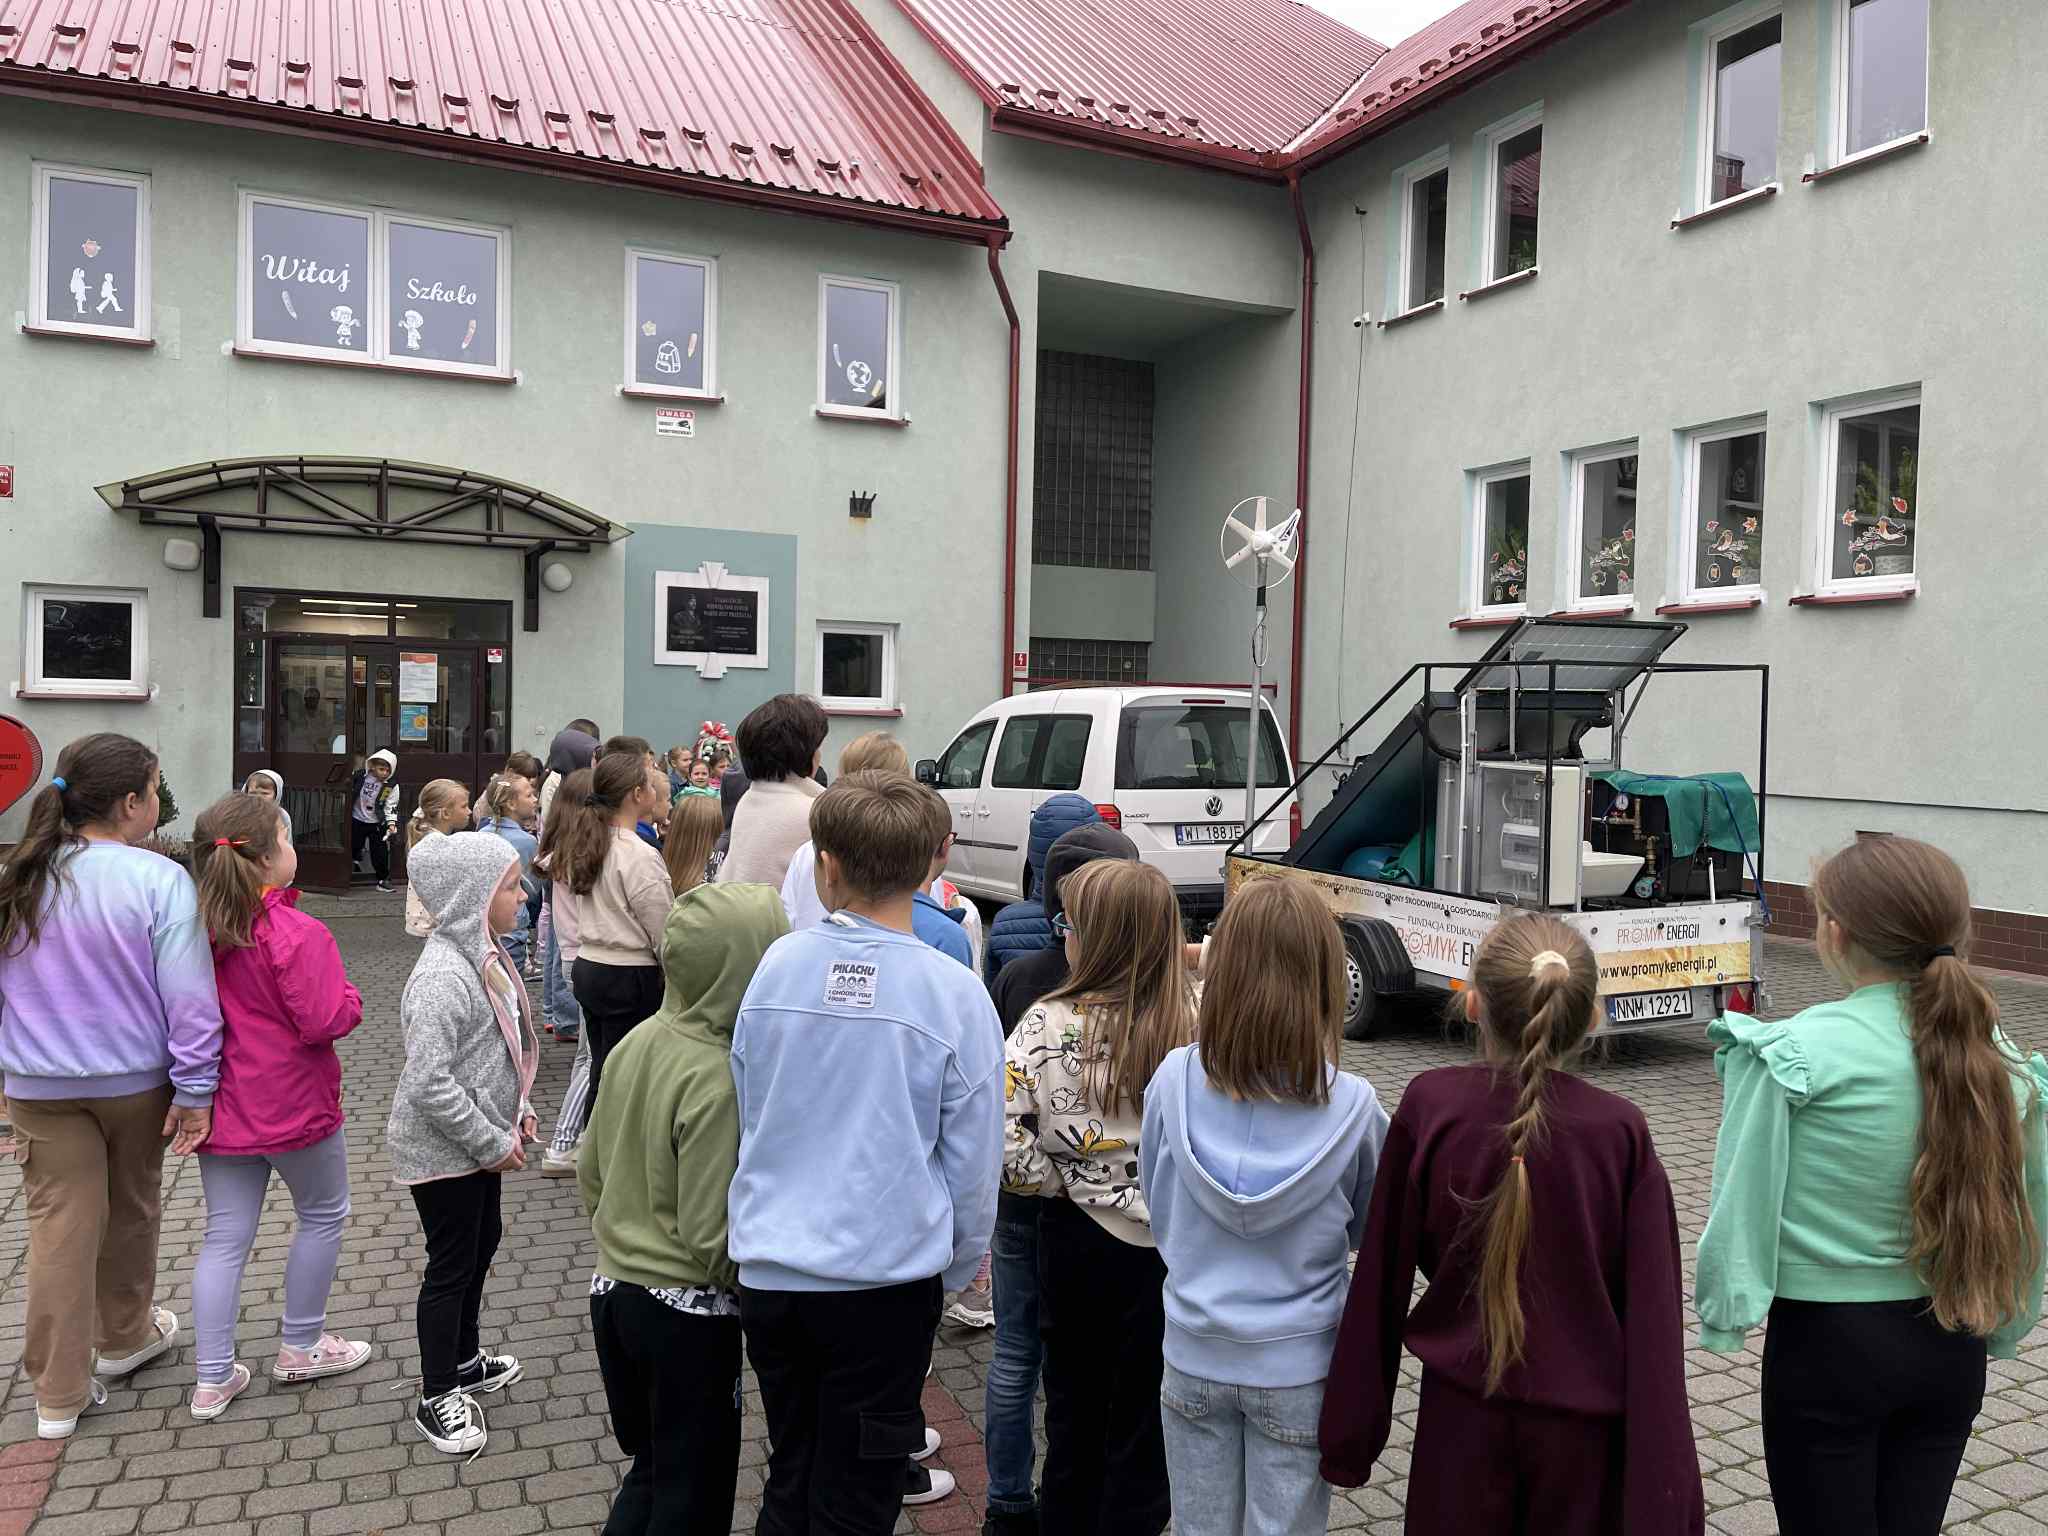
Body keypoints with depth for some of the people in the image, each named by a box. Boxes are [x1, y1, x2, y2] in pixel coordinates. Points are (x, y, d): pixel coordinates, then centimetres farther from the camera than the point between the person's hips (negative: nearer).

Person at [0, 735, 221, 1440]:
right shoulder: (159, 880, -19)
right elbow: (188, 994, -19)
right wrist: (195, 1089, -11)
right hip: (135, 1078, -2)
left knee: (60, 1225, 9)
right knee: (131, 1209, 19)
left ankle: (59, 1394, 14)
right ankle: (125, 1337, 40)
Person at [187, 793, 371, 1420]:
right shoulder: (298, 934, -23)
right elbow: (325, 1021, -21)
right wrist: (349, 997, -3)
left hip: (221, 1105, 6)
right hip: (295, 1108, -6)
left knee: (225, 1236, 13)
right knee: (323, 1215, 16)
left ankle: (213, 1378, 18)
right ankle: (301, 1347, 27)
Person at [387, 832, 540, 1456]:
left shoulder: (483, 955, 2)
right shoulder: (442, 978, -29)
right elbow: (429, 1084, -31)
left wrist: (516, 1109, 9)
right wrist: (492, 1143, -22)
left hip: (478, 1140, 9)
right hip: (441, 1150, -9)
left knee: (483, 1240, 21)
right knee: (452, 1264, 4)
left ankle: (464, 1358, 41)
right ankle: (437, 1397, 22)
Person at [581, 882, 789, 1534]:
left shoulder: (635, 1043, -3)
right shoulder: (719, 1079, -25)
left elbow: (590, 1171, 8)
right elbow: (712, 1237, -22)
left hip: (612, 1290, 7)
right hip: (686, 1313, -7)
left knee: (649, 1469, 25)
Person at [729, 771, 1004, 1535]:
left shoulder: (776, 965, -7)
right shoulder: (955, 993, -15)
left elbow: (746, 1115, 7)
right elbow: (972, 1162, -7)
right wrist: (956, 1266, 10)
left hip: (769, 1270, 3)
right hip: (885, 1278, -3)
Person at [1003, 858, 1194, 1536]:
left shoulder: (1048, 1023, -17)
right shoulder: (1198, 1025, -16)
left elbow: (999, 1139, -21)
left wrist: (1060, 1181, -6)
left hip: (1073, 1240, 1)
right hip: (1166, 1247, -1)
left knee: (1072, 1410, 23)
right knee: (1142, 1427, 17)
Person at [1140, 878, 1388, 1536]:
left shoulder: (1175, 1080, -16)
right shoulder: (1351, 1106, -18)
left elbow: (1158, 1209, 1)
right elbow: (1367, 1230, 1)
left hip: (1194, 1358, 1)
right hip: (1296, 1368, -1)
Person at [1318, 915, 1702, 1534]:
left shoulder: (1430, 1105, -14)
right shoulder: (1621, 1132, -13)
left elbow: (1381, 1278, -7)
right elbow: (1653, 1315, -12)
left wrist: (1350, 1434, 4)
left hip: (1461, 1417, 0)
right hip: (1585, 1425, 0)